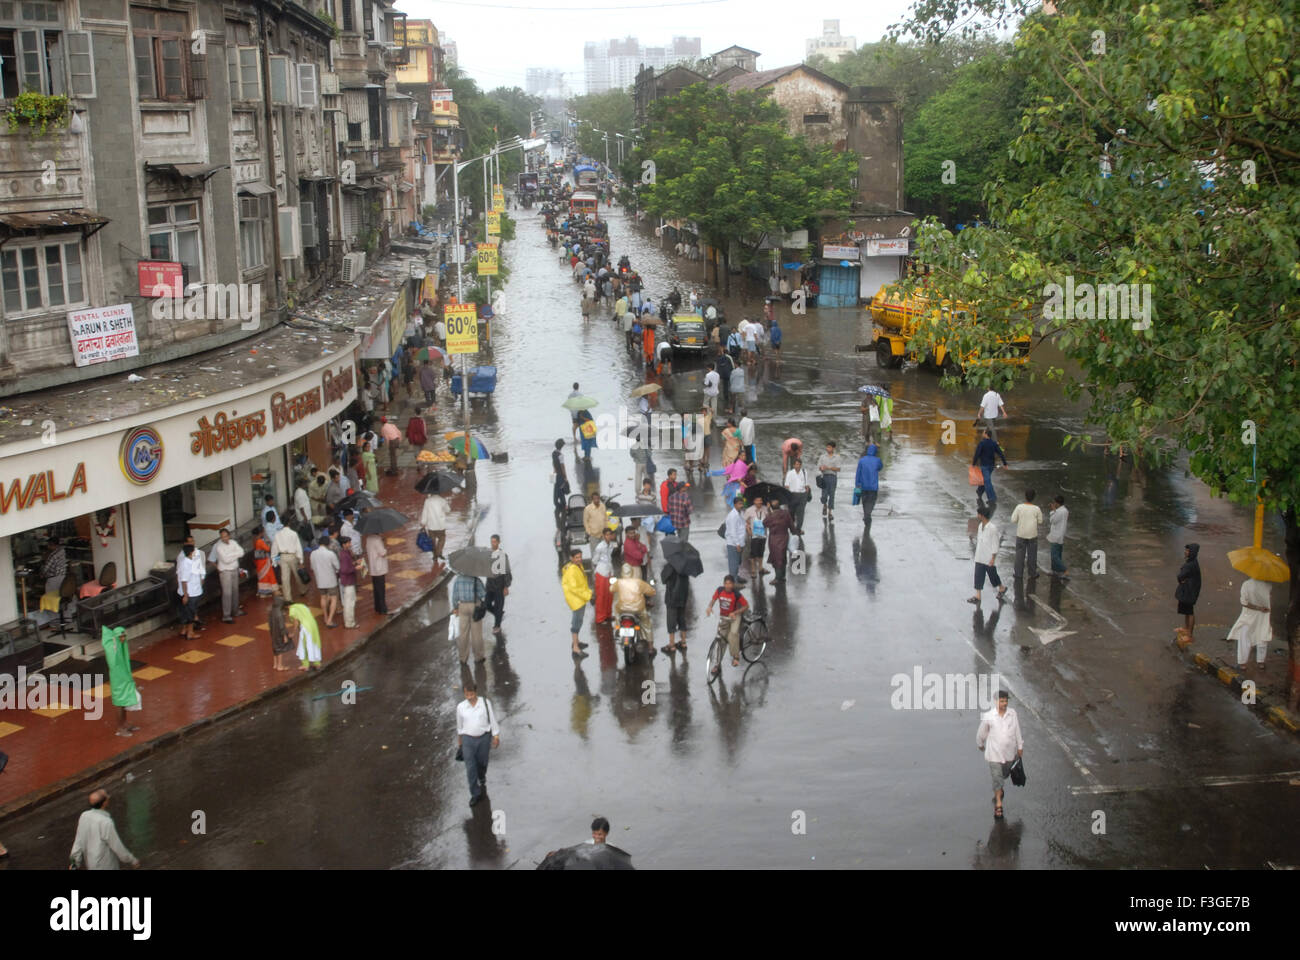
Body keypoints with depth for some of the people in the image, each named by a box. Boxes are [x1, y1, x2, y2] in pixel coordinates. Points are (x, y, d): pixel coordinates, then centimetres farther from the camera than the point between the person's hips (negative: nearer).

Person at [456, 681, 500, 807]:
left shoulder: (485, 703, -11)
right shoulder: (460, 707, -7)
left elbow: (492, 719, -3)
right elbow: (459, 725, 8)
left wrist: (496, 736, -2)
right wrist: (459, 740, 18)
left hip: (484, 738, 0)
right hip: (468, 740, 0)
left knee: (482, 763, 18)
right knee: (470, 768, -2)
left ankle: (482, 781, 50)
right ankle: (475, 794, 10)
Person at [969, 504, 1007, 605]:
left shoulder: (992, 528, -20)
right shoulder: (981, 526, 4)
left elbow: (995, 544, -17)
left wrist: (993, 558, -17)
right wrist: (976, 553, 19)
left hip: (989, 558, -7)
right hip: (980, 558, 7)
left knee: (992, 574, 10)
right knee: (978, 575, 2)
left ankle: (1002, 588, 35)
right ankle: (977, 596, 4)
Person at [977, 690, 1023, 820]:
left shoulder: (1012, 714, -8)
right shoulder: (988, 717, -16)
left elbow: (1017, 731, 3)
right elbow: (981, 733, 0)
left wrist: (1020, 747, 8)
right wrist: (980, 745, 14)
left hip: (1010, 752, 4)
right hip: (995, 753, -4)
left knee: (1005, 774, 21)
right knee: (997, 778, -3)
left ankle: (998, 790, 53)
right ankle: (998, 804, 8)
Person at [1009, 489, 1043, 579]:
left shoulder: (1019, 507, -13)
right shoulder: (1036, 509, -13)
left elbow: (1013, 520, -9)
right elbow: (1040, 522, -2)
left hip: (1021, 534, 0)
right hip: (1032, 535, 0)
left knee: (1020, 554, 11)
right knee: (1032, 555, 13)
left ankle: (1018, 573, 16)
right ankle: (1033, 574, 21)